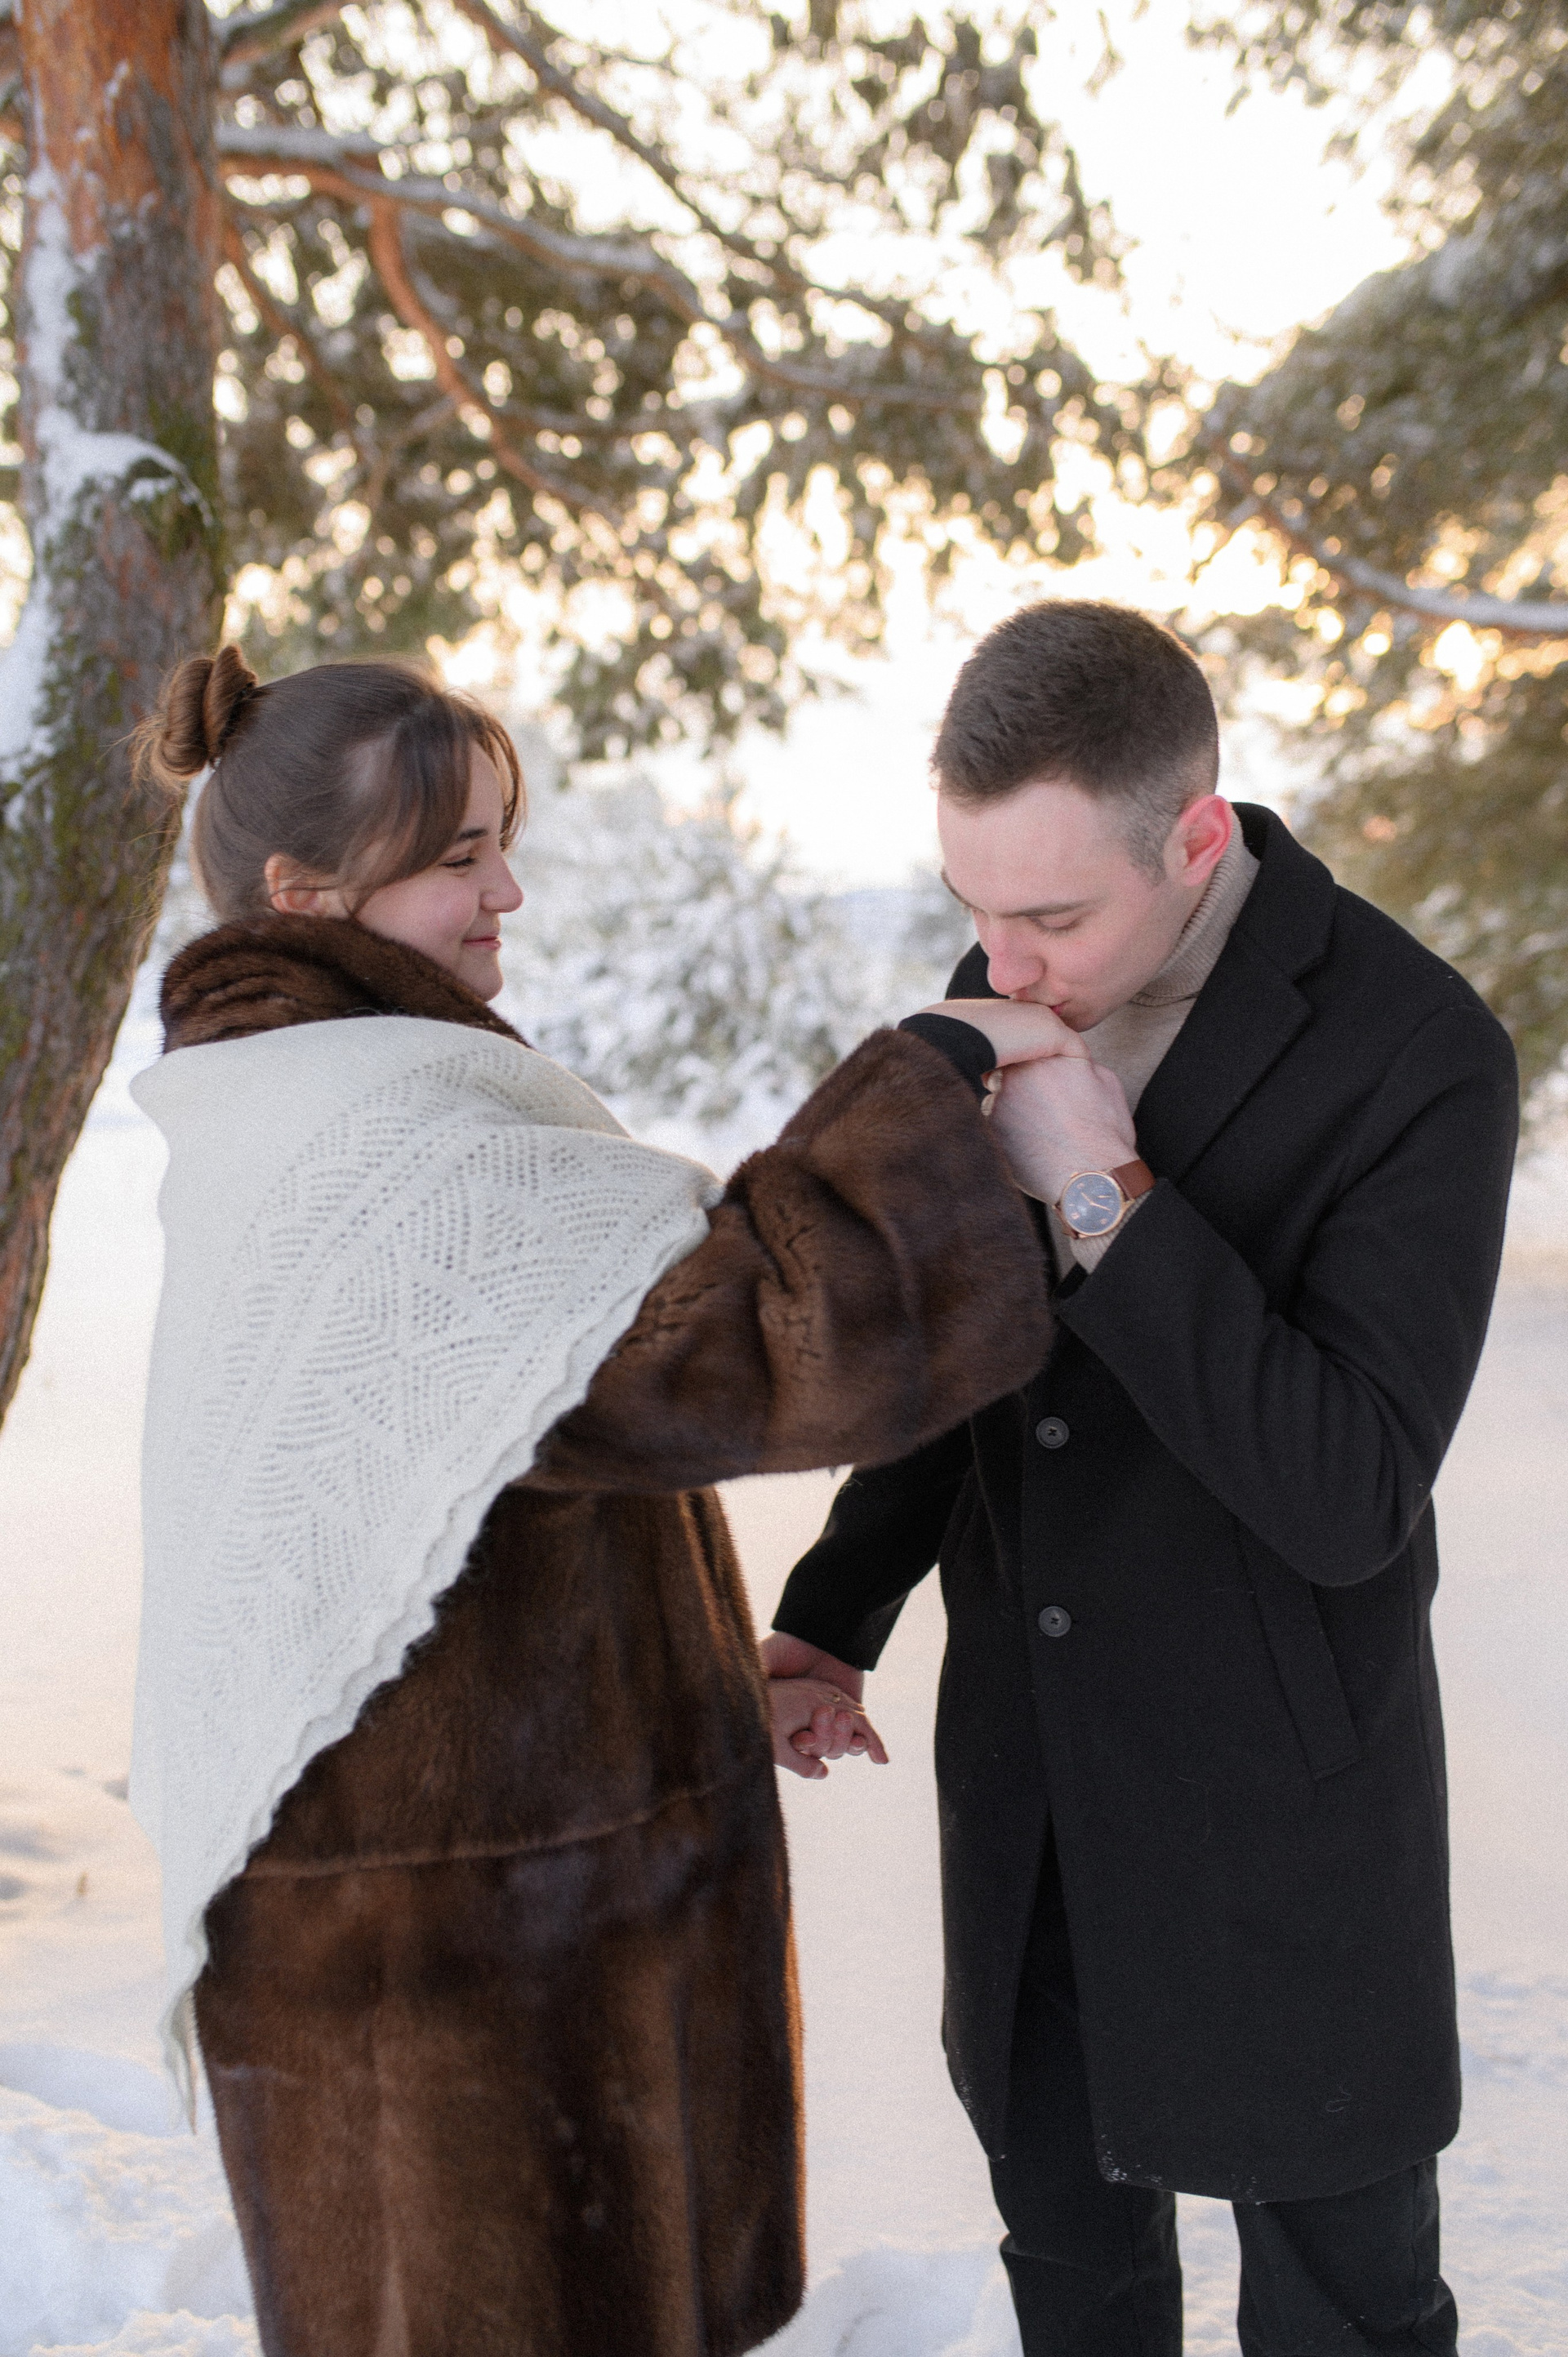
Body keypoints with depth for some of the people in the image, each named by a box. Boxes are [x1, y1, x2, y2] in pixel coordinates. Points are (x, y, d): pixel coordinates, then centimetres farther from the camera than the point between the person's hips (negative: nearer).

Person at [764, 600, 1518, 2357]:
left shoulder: (1418, 1057, -22)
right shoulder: (1009, 996, -3)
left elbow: (1348, 1500, -27)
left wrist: (1102, 1192, -33)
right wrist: (834, 1612, 1)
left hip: (1273, 1783, -5)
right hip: (1027, 1746, 5)